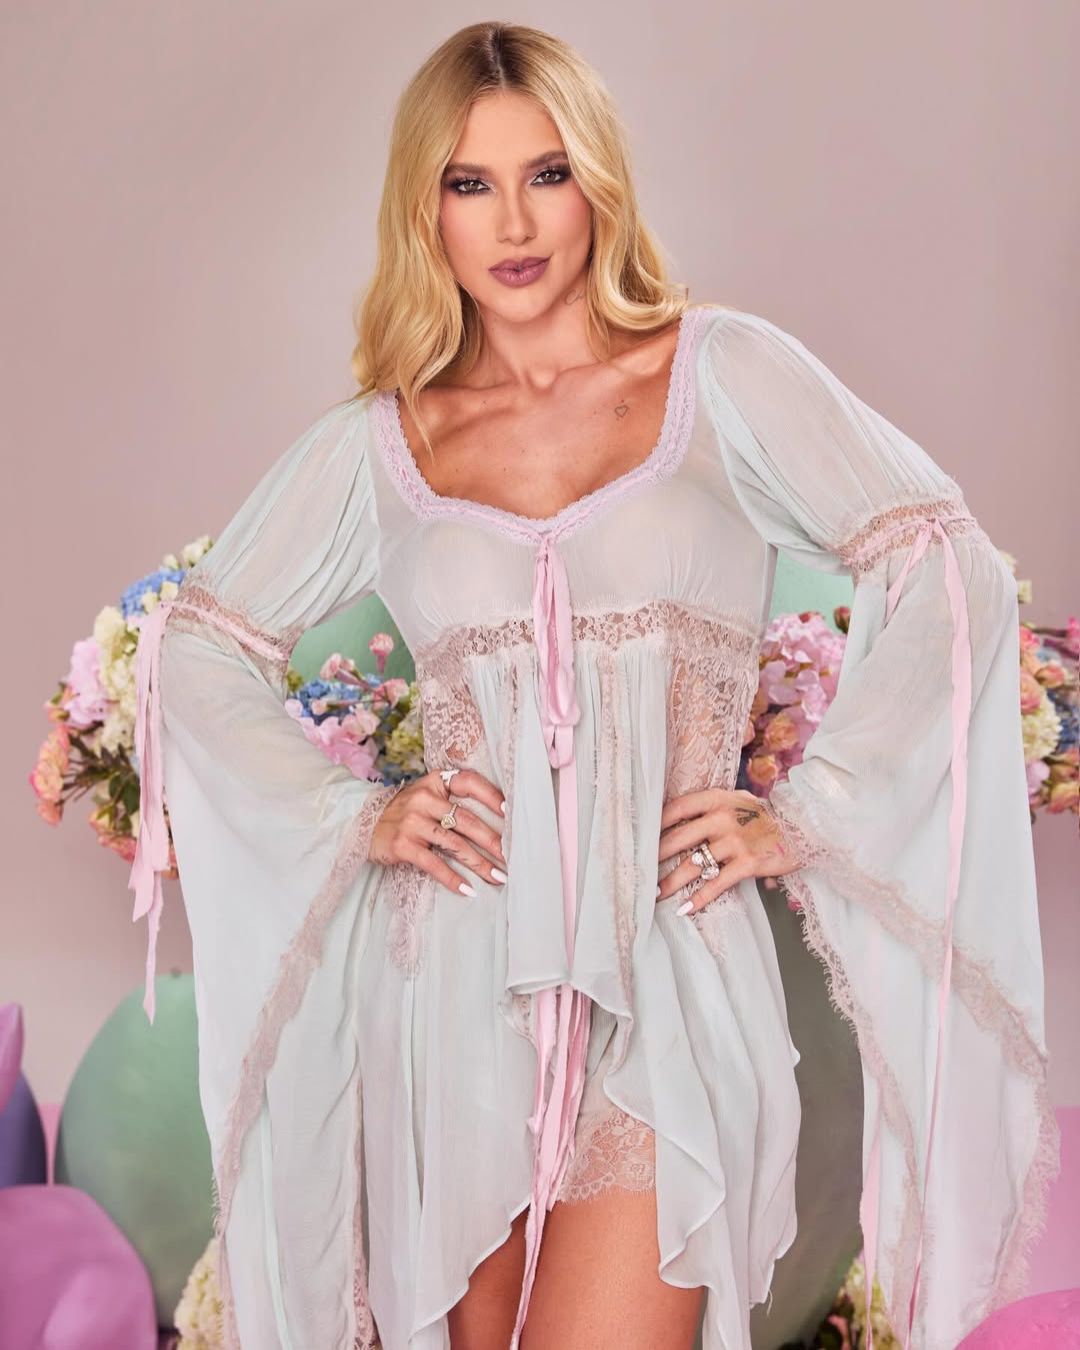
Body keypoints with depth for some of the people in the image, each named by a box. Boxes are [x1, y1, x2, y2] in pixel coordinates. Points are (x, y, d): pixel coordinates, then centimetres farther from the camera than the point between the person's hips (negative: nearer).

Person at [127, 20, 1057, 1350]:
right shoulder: (374, 445, 7)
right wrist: (355, 818, 2)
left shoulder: (721, 375, 2)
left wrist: (803, 818, -7)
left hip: (670, 972, -2)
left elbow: (947, 576, -3)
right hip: (457, 980, 2)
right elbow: (194, 643, 14)